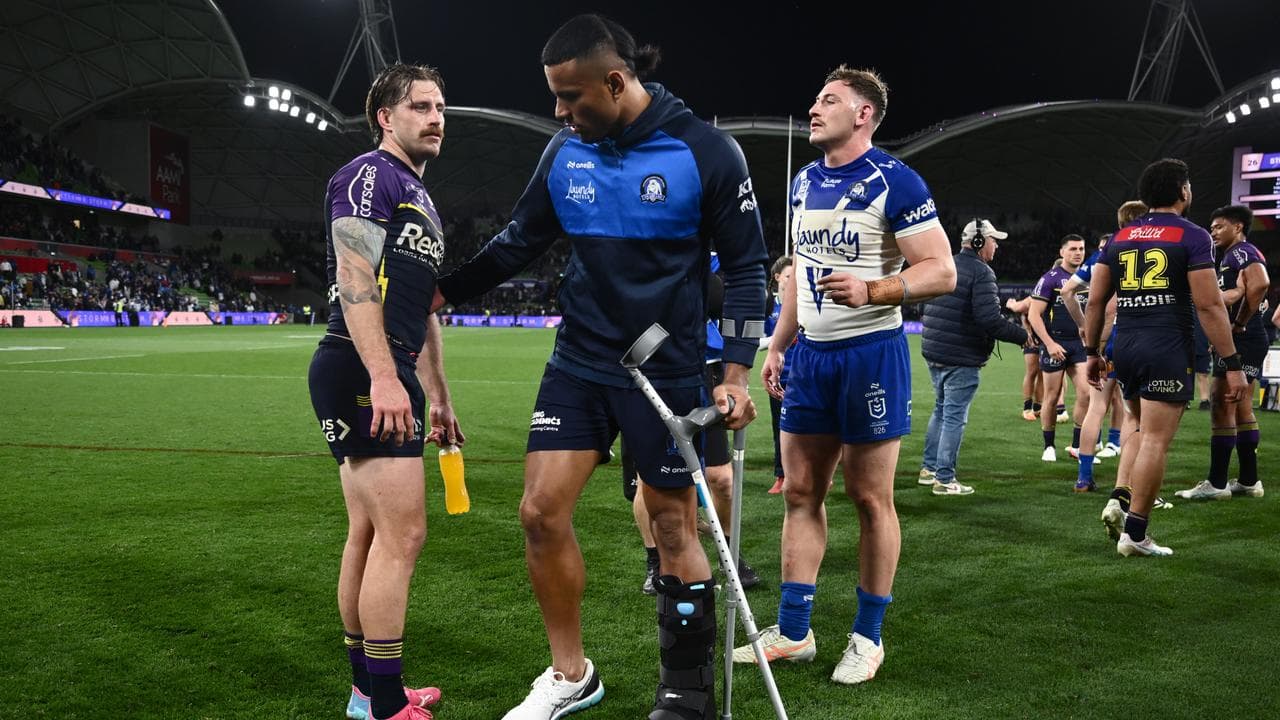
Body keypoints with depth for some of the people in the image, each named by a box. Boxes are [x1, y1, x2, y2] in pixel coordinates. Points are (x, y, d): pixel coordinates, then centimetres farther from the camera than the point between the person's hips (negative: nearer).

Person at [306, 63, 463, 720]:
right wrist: (385, 377, -26)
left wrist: (439, 398, 25)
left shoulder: (418, 199, 25)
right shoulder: (369, 176, -5)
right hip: (363, 374, -10)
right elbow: (354, 278, -18)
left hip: (391, 379, 10)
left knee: (369, 533, 13)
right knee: (403, 532, -10)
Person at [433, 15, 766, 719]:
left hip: (667, 373, -4)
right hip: (578, 365, 4)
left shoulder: (705, 152, -11)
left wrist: (735, 374, -12)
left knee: (674, 530, 4)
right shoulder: (564, 151, 1)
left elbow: (746, 266, -6)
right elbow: (518, 241, 13)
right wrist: (440, 292, 6)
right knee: (541, 512, 0)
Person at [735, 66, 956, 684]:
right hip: (811, 354, 7)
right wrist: (777, 345, 14)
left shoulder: (895, 182, -10)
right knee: (800, 491, 8)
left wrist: (872, 291, -28)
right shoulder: (803, 183, 12)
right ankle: (792, 632, 18)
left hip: (871, 354, -7)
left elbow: (942, 271, -13)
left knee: (870, 498, 2)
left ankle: (868, 636, 17)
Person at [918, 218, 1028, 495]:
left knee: (941, 409, 21)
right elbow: (989, 319, -22)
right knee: (954, 416, -1)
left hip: (933, 352, 9)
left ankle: (929, 468, 28)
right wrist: (1022, 335, -11)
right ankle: (944, 479, 4)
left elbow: (928, 308, 20)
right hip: (961, 359, -9)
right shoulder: (981, 272, -14)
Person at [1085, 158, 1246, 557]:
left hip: (1125, 345, 6)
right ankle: (1134, 532, 1)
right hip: (1167, 348, -6)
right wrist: (1232, 363, -5)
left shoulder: (1120, 238, 12)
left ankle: (1120, 499, 6)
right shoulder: (1192, 237, -3)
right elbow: (1208, 306, -8)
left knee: (1142, 429, 22)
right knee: (1156, 440, -2)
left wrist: (1091, 352, 18)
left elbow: (1095, 300, 11)